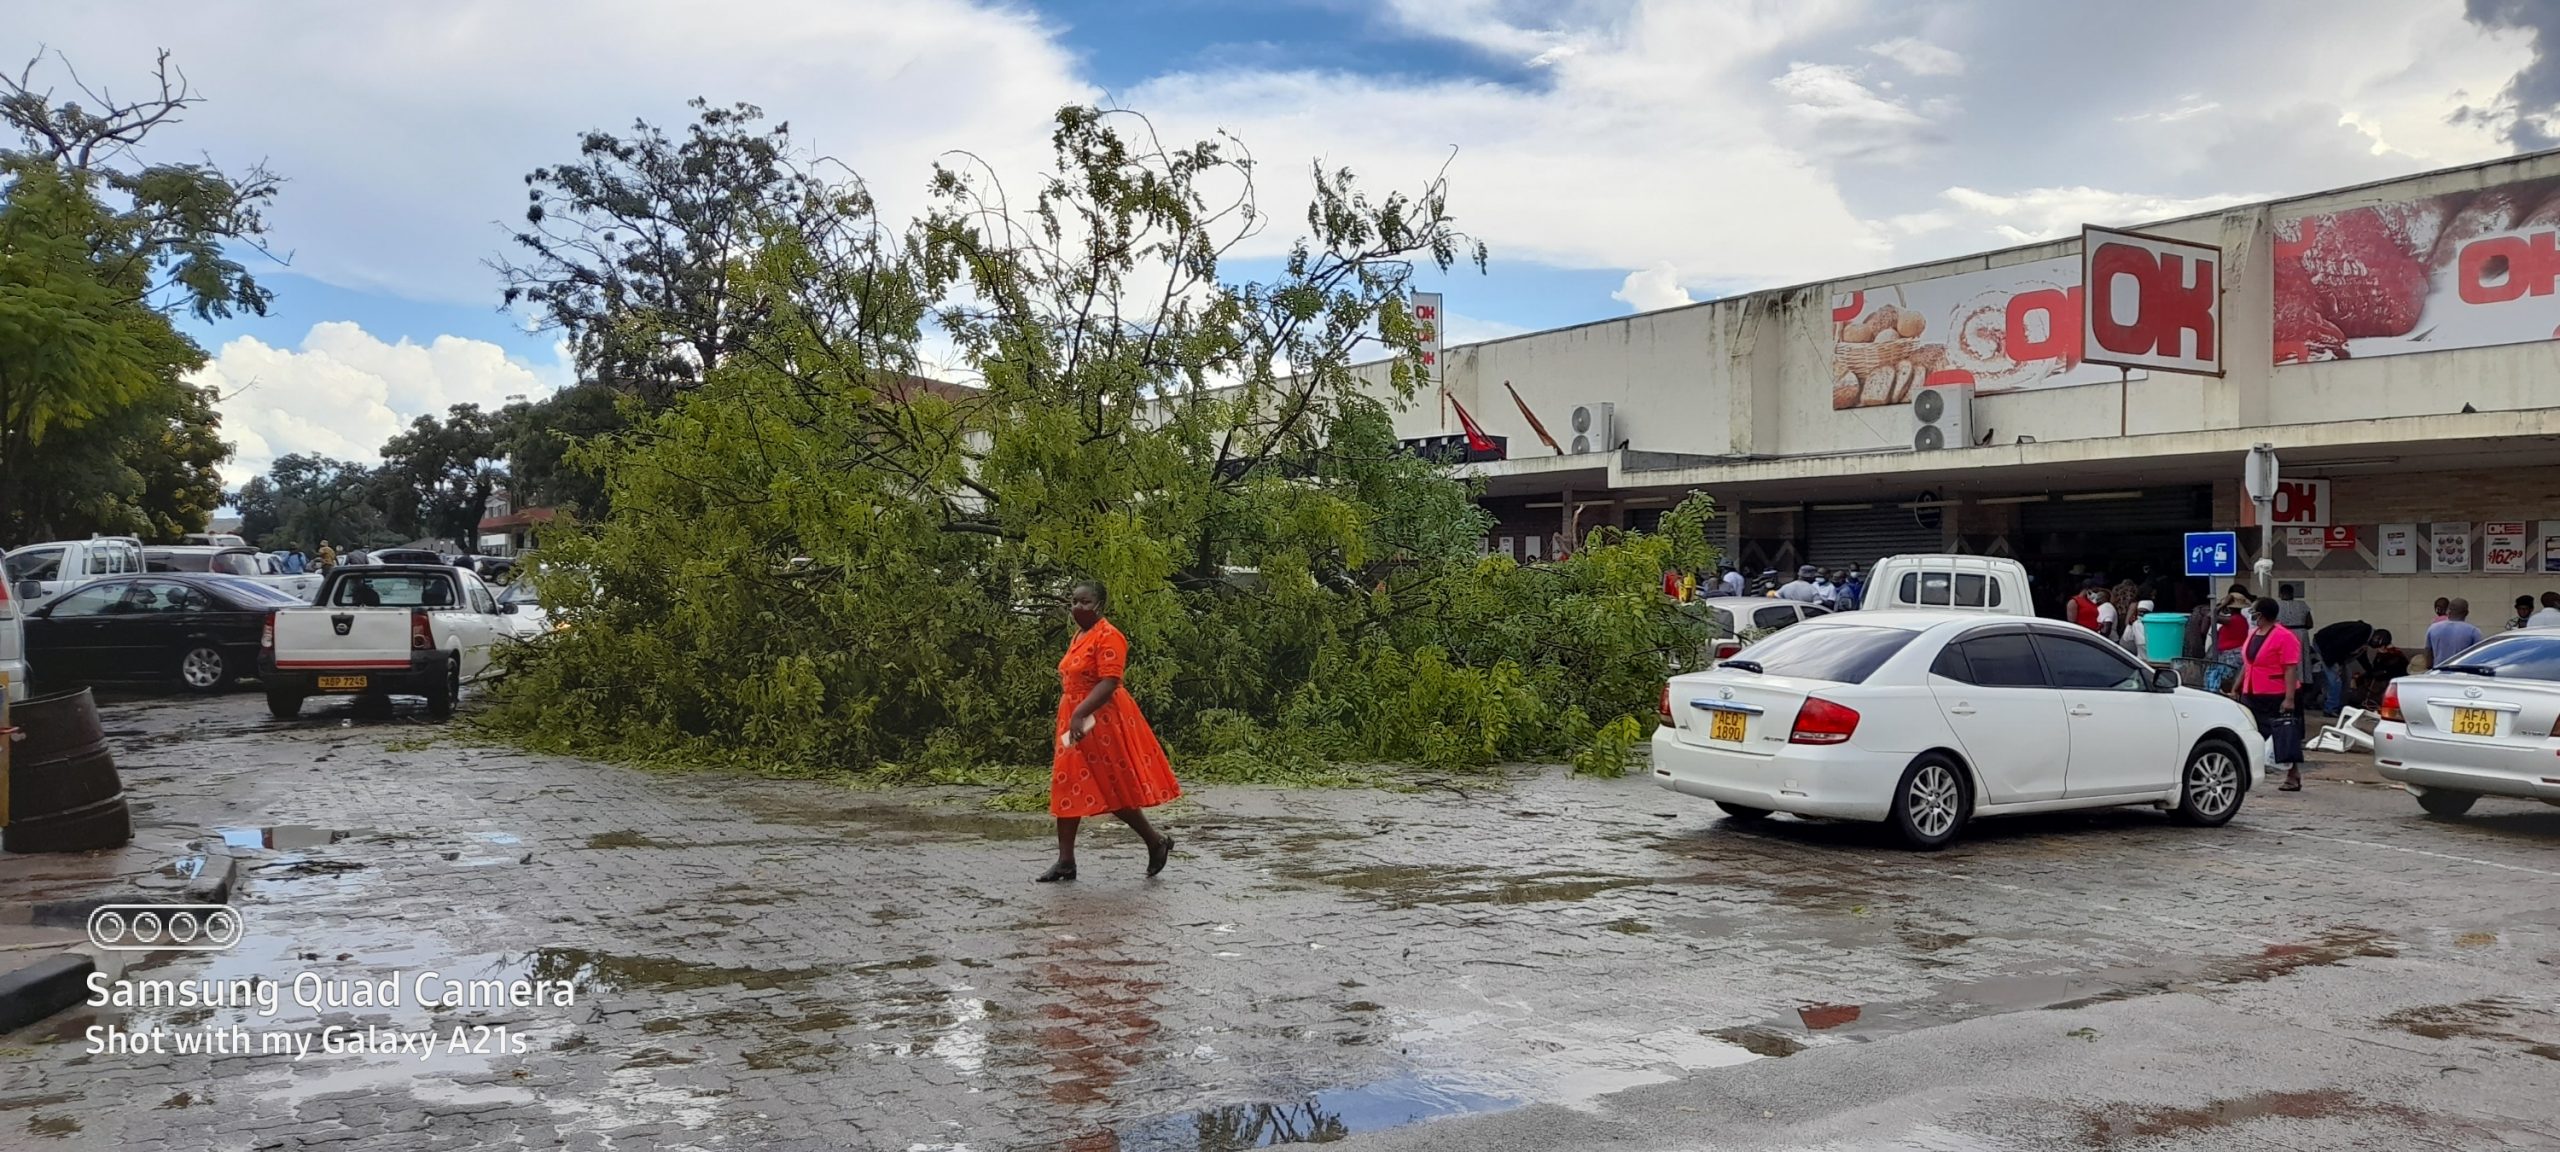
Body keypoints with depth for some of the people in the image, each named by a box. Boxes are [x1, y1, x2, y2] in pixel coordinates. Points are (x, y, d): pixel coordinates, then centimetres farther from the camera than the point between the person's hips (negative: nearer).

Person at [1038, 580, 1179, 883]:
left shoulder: (1108, 636, -15)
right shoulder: (1080, 636, 14)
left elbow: (1109, 683, -24)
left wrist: (1080, 715, -31)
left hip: (1102, 722, -9)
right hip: (1074, 721, 9)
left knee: (1115, 790, -1)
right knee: (1066, 790, 6)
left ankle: (1157, 842, 18)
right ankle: (1066, 861, 10)